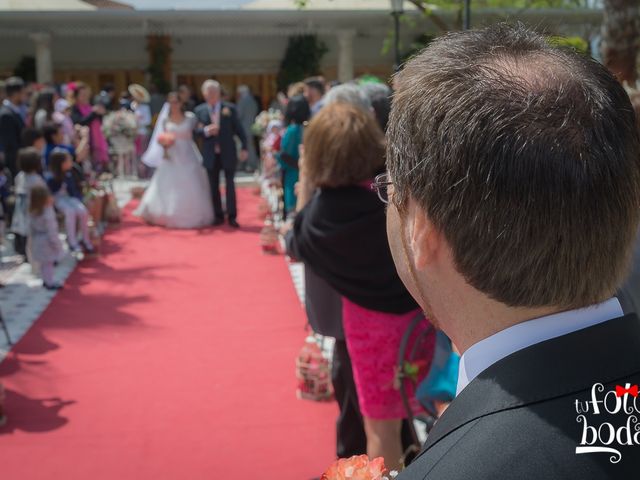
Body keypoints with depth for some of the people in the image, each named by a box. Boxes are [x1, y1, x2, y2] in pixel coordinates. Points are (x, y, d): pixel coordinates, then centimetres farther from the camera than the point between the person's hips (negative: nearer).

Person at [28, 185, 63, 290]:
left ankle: (46, 280, 31)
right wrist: (54, 242, -16)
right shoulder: (47, 212, -26)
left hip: (37, 240, 8)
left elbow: (31, 227, 8)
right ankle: (50, 283, 11)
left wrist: (31, 238, 17)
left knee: (43, 263, 20)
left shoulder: (33, 212, -1)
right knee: (49, 262, 4)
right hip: (46, 241, -8)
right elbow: (51, 229, -23)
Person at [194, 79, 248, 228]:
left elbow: (238, 129, 0)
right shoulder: (200, 110, 2)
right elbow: (197, 131, 2)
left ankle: (232, 216, 6)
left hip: (228, 153, -2)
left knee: (230, 184, 1)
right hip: (211, 154, 2)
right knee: (214, 185, 8)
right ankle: (218, 215, 18)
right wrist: (206, 130, -19)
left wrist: (244, 148, -4)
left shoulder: (229, 108, -3)